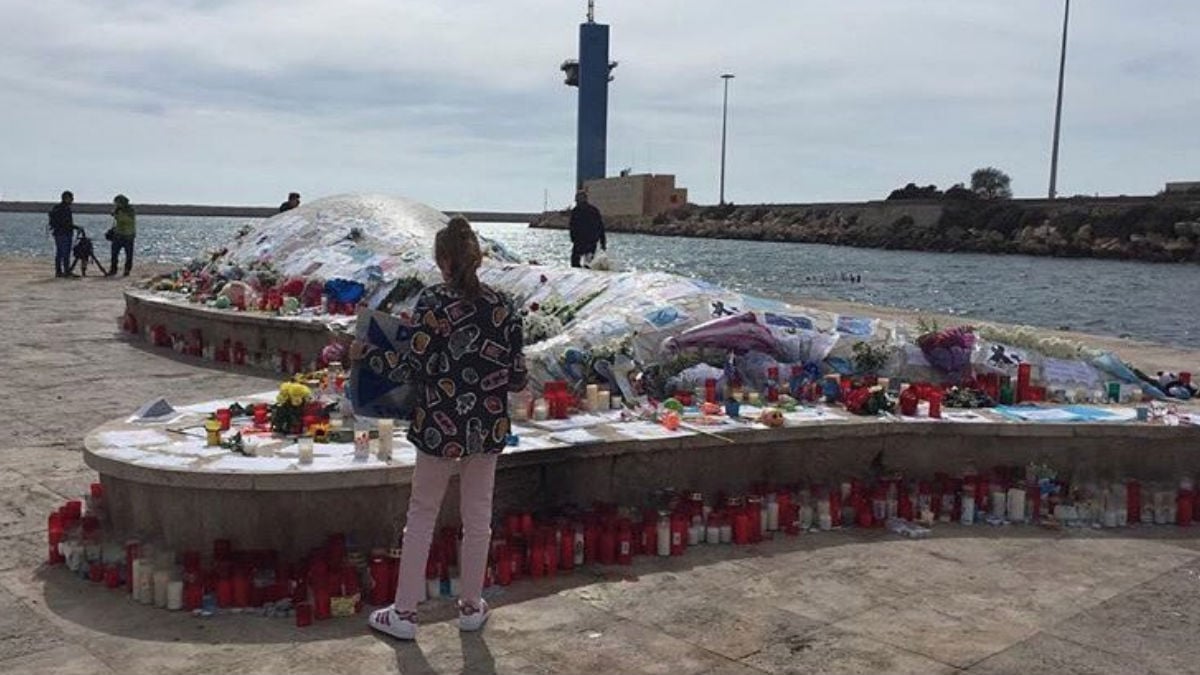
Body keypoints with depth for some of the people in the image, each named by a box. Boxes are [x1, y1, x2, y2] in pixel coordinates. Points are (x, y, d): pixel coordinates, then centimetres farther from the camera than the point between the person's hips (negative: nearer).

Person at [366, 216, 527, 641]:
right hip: (488, 427, 3)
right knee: (477, 517, 15)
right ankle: (471, 606, 28)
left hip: (440, 425, -2)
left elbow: (418, 366, -15)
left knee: (421, 515, 11)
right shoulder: (502, 307, -3)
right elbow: (517, 376, -2)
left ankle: (404, 613, 18)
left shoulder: (432, 302, -12)